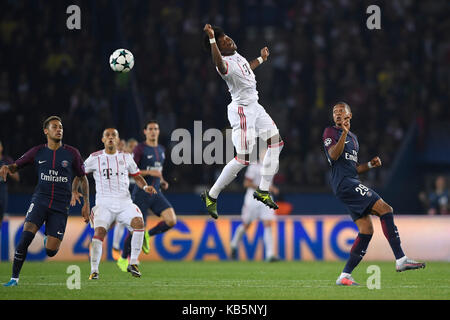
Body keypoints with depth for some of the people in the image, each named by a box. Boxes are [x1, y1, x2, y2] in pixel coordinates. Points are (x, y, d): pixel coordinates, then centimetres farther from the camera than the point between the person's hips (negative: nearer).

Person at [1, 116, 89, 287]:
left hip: (60, 206, 0)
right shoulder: (37, 152, 5)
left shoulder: (72, 153, 4)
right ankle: (14, 278, -15)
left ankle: (49, 238, 33)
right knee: (27, 234, -24)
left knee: (50, 251, -7)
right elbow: (16, 166, 12)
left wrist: (86, 204, 6)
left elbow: (83, 178, 12)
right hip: (40, 200, 0)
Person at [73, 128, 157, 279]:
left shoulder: (126, 157, 11)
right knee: (99, 231, -25)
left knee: (139, 222, -25)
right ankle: (94, 270, -12)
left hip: (124, 202, 2)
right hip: (104, 203, -2)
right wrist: (74, 192, -1)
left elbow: (137, 176, 20)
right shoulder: (95, 158, 6)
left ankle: (133, 263, -13)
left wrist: (145, 187, 0)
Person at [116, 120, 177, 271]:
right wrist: (150, 172, -22)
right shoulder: (140, 149, -8)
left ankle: (148, 235, 11)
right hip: (141, 193, -6)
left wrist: (162, 182, 9)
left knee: (171, 220, -16)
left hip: (156, 193, 6)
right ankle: (123, 259, 17)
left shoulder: (161, 150, 13)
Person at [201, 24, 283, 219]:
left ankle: (263, 190, 17)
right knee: (243, 159, -11)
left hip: (254, 108, 10)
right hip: (242, 111, -10)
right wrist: (212, 38, -61)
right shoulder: (226, 64, -24)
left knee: (276, 142, 12)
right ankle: (212, 195, 0)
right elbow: (219, 64, -50)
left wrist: (261, 59, 37)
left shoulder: (236, 55, 6)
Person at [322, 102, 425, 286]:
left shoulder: (353, 138, 27)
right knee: (385, 209, -18)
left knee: (366, 230, 1)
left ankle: (345, 276, 2)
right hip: (344, 183, -9)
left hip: (352, 184, 9)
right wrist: (344, 133, -26)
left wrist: (370, 165, 12)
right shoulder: (330, 132, 1)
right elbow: (334, 155, -17)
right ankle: (400, 260, -21)